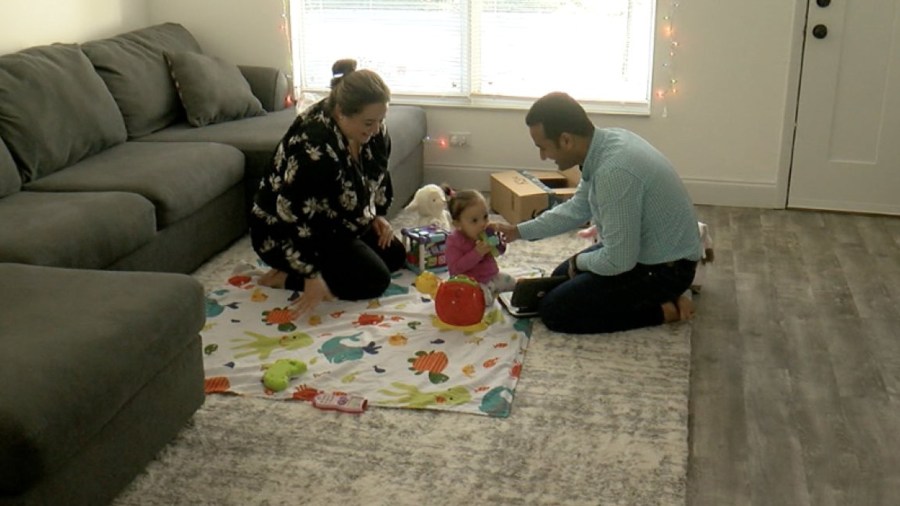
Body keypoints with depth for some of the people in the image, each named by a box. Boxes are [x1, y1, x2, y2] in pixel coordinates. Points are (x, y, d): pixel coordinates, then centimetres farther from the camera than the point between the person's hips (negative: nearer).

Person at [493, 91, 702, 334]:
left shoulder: (614, 171, -34)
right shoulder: (606, 141, -4)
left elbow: (618, 261, -28)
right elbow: (578, 209, 12)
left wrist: (579, 262, -8)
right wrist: (519, 231, 11)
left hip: (664, 267, -9)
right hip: (640, 246, 9)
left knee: (554, 310, -10)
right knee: (562, 278, 22)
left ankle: (664, 309, -4)